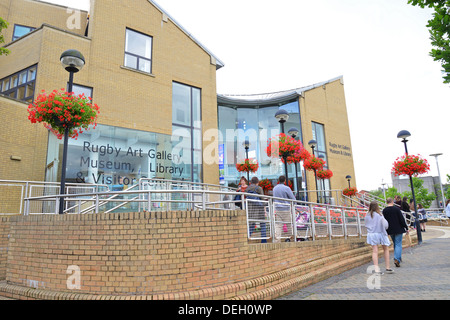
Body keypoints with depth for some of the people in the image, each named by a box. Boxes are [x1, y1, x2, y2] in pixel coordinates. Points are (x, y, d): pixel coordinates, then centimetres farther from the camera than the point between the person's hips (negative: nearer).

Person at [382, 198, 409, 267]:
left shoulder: (384, 210, -1)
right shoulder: (396, 209, -12)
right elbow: (402, 219, -11)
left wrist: (386, 229, 16)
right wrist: (406, 228, -2)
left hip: (390, 230, 4)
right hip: (398, 229, -4)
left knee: (395, 244, 20)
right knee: (398, 244, -1)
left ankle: (398, 258, 30)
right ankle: (397, 259, -13)